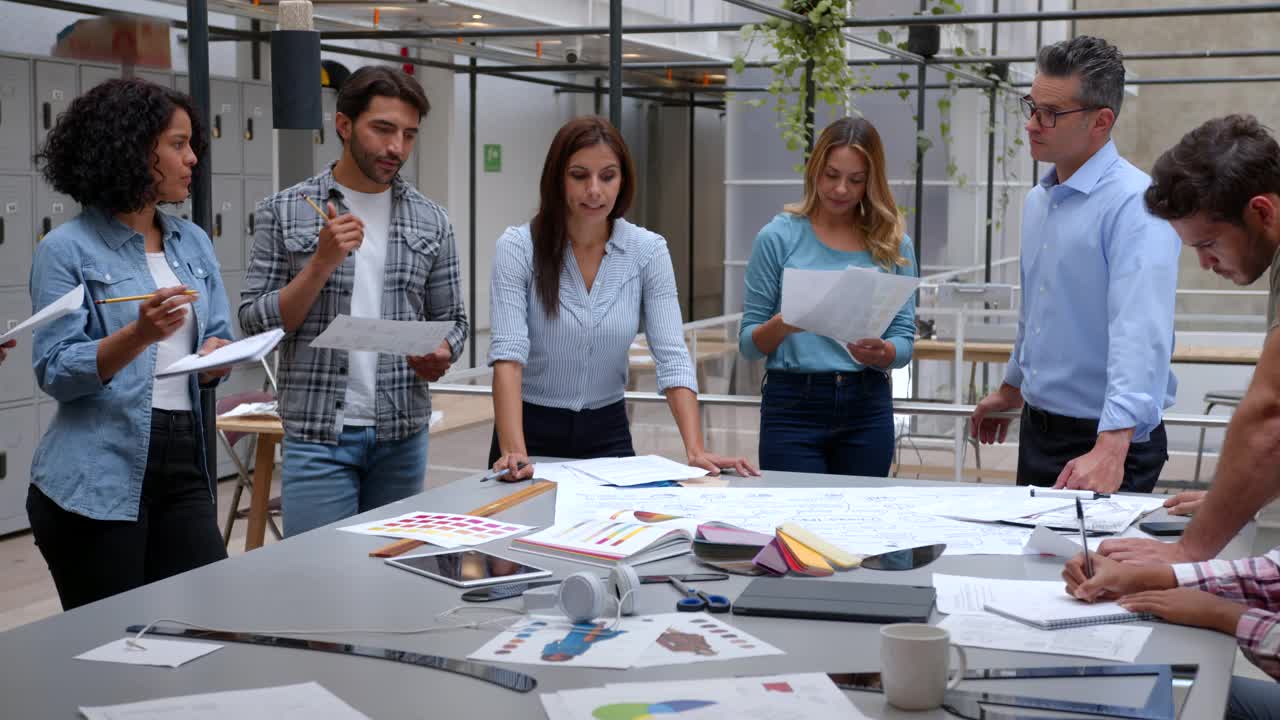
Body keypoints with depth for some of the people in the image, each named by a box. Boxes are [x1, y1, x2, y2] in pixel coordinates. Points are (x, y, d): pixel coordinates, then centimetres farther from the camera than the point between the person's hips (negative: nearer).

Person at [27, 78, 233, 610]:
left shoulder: (194, 243, 12)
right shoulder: (67, 248, -6)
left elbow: (220, 339, 13)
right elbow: (55, 372, -12)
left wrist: (216, 356, -11)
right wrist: (140, 334, -26)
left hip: (185, 465, 5)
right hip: (97, 480, -5)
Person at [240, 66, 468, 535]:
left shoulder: (431, 221, 7)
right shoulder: (284, 212, 0)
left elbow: (451, 318, 13)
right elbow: (256, 323, -3)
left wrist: (442, 354, -10)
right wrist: (322, 263, -16)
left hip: (403, 435, 3)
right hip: (318, 433, -3)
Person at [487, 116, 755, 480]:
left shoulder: (648, 251, -5)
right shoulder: (517, 247, -12)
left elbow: (672, 356, -12)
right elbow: (508, 354, -21)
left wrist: (695, 450, -24)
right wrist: (513, 451, -34)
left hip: (608, 433, 2)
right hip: (531, 430, -2)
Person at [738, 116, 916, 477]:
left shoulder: (892, 244, 5)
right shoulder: (779, 237, -1)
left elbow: (904, 341, 4)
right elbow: (749, 342, 1)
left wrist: (880, 353, -17)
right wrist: (782, 325, -20)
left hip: (867, 408, 2)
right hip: (793, 405, -2)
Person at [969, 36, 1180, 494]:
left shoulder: (1135, 205, -20)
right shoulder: (1038, 202, 9)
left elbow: (1140, 334, -31)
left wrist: (1111, 449, -40)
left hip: (1107, 444, -8)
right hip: (1038, 430, 8)